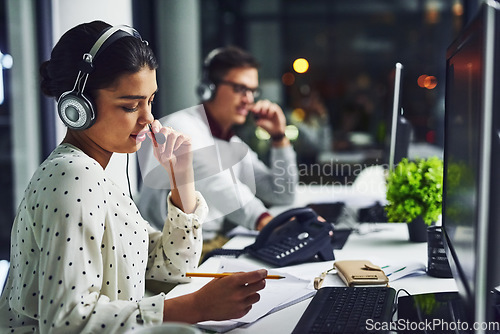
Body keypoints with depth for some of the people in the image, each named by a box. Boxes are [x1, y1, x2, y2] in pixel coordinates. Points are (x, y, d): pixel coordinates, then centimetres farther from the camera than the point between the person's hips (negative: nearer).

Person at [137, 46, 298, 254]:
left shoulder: (236, 147, 18)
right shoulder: (181, 126, -9)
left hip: (219, 244, 9)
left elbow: (284, 196, 20)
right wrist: (262, 219, -42)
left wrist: (279, 137, 10)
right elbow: (215, 183, -28)